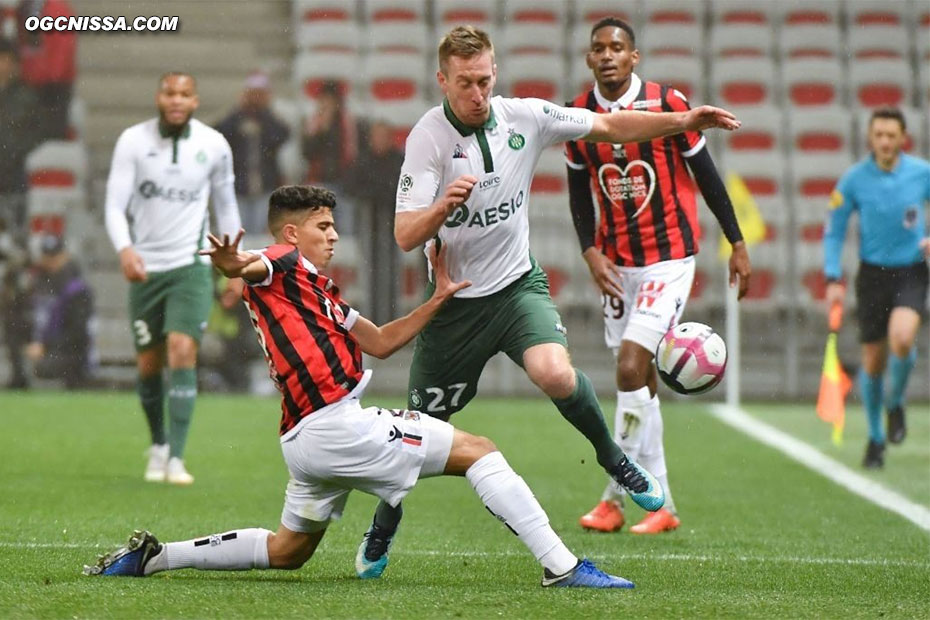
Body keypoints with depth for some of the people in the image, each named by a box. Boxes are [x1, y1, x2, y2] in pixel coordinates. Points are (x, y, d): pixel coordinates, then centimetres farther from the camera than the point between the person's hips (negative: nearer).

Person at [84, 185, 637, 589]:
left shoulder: (320, 292, 26)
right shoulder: (283, 268, -3)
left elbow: (382, 342, 27)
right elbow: (254, 269, -27)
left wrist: (439, 299, 21)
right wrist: (233, 264, -50)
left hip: (311, 438, 10)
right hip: (333, 424, -10)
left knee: (287, 551, 22)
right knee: (478, 451, -7)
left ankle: (151, 555, 18)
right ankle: (562, 566, -15)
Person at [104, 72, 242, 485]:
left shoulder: (214, 145, 0)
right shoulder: (133, 141, -4)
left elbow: (226, 205, 13)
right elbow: (115, 204, -10)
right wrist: (124, 248, -28)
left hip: (191, 265, -1)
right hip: (145, 267, 1)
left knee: (182, 351, -17)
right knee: (148, 365, 7)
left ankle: (176, 459, -16)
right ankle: (158, 445, 31)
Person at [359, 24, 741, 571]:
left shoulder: (525, 117, -6)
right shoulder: (428, 137, -16)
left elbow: (609, 127, 5)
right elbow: (405, 237, -22)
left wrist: (683, 120, -5)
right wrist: (443, 206, -42)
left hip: (518, 284, 1)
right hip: (454, 300, -1)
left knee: (555, 374, -29)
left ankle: (613, 458, -2)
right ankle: (383, 530, 33)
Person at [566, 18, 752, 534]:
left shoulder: (667, 104, -11)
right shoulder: (578, 116, 0)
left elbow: (706, 174, -2)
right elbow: (579, 192, 10)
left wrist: (737, 244, 0)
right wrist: (591, 252, -4)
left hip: (669, 257, -5)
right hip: (617, 263, 5)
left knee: (631, 367, -16)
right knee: (638, 377, 8)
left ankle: (617, 495, -7)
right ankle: (660, 504, 15)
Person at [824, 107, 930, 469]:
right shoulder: (854, 180, -6)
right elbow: (833, 231, 2)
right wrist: (833, 279, -5)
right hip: (872, 273, 1)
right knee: (873, 361, 4)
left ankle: (895, 403, 3)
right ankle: (875, 438, 24)